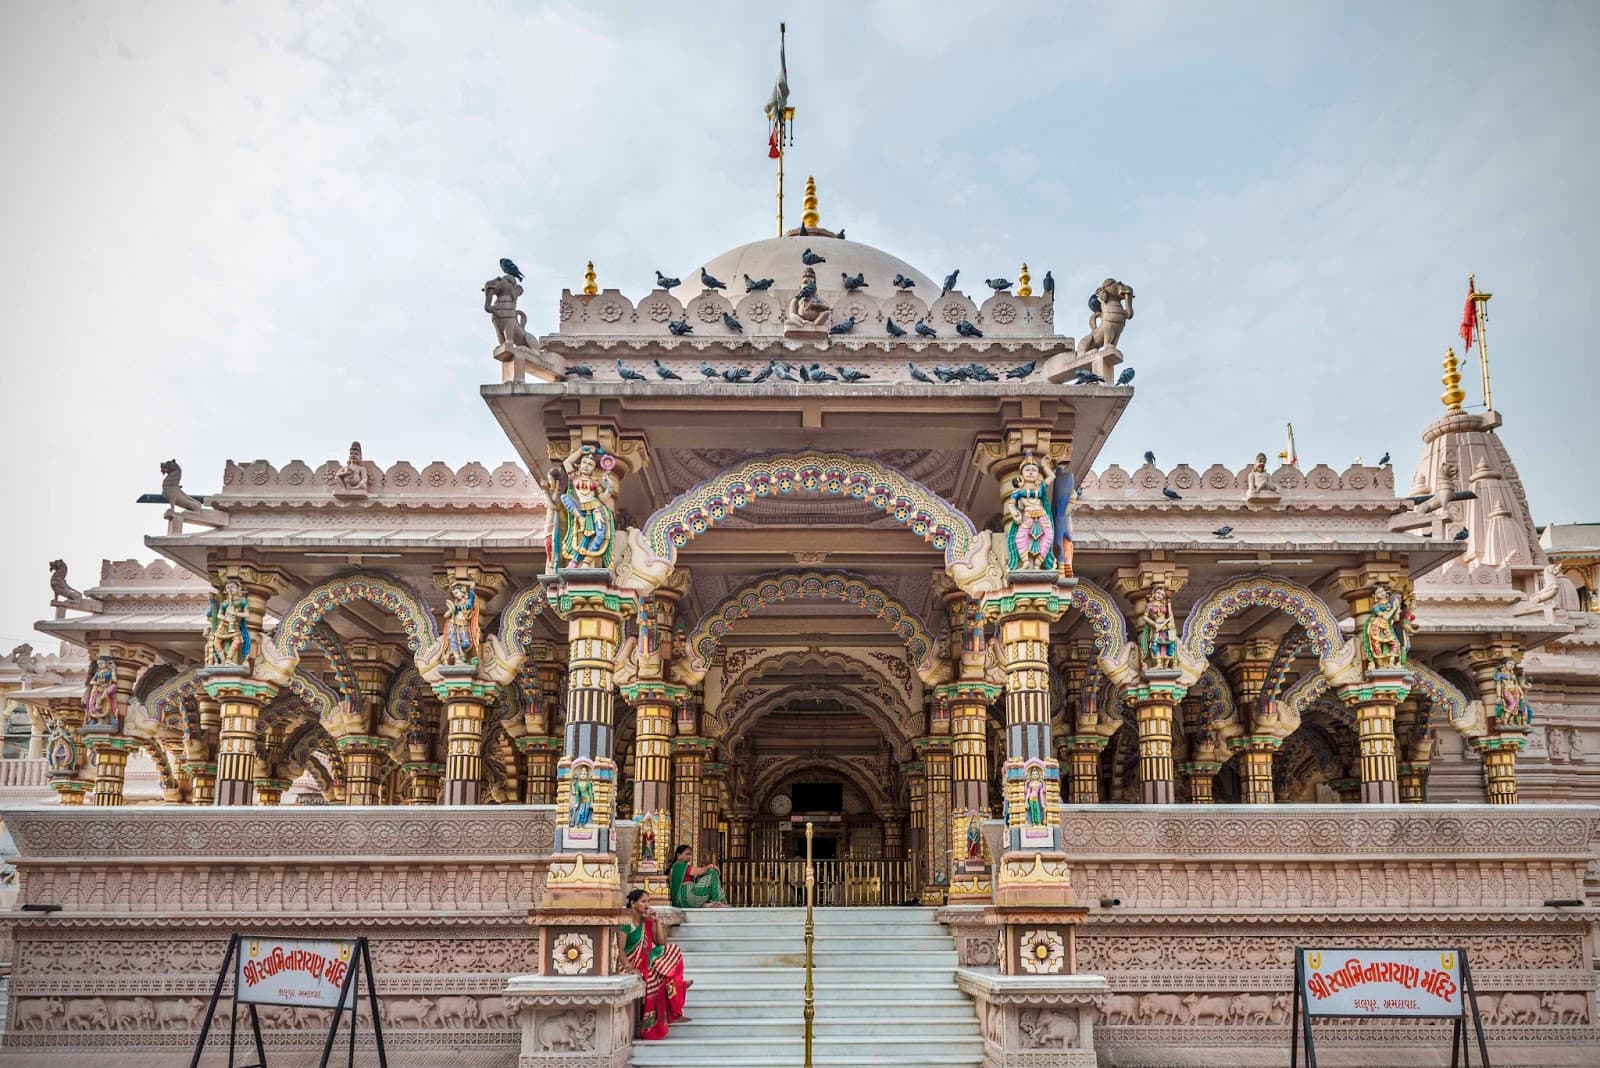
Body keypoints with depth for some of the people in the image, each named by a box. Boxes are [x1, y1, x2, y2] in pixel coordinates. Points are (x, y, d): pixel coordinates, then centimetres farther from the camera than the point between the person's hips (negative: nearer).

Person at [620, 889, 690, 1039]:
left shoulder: (647, 921, 7)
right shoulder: (626, 923, -14)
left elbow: (661, 942, 3)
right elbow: (620, 950, -19)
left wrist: (656, 920, -5)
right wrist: (631, 969, -30)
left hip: (647, 962, 7)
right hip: (632, 963, -7)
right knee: (656, 979, -25)